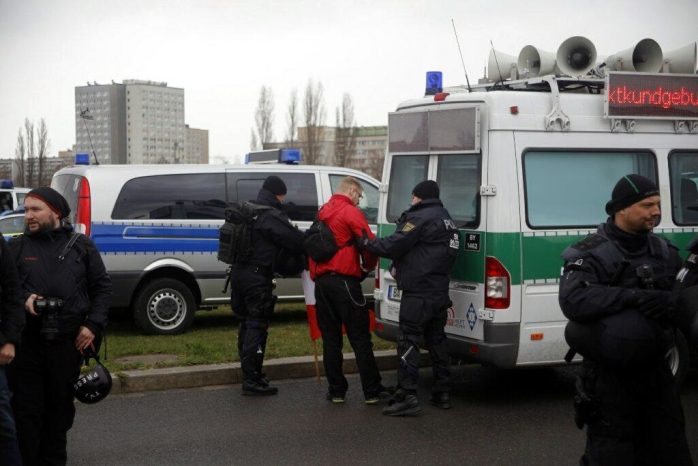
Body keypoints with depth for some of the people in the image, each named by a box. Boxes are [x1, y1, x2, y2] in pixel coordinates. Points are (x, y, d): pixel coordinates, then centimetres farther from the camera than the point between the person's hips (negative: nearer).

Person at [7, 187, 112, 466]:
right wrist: (24, 299, -15)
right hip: (27, 340, -1)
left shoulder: (81, 246, 6)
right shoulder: (17, 247, 5)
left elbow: (102, 287, 8)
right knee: (26, 407, -2)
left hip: (69, 340, 1)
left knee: (60, 405, 11)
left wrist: (93, 325, -1)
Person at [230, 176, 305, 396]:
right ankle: (252, 380, -5)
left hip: (239, 272, 9)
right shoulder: (272, 216, -14)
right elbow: (296, 241, -16)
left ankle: (249, 375, 25)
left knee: (247, 324, 16)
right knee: (257, 327, -6)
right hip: (257, 276, -9)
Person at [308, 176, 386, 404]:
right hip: (344, 281, -6)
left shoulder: (322, 213, 17)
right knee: (360, 338, -1)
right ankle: (372, 391, 2)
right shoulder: (351, 212, -6)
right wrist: (368, 267, 7)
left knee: (330, 338, 10)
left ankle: (336, 390, 11)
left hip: (321, 281, 6)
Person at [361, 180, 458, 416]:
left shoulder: (421, 218, -12)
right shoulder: (446, 220, 20)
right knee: (436, 339, 16)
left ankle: (407, 396, -13)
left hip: (418, 293, -10)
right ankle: (442, 393, 21)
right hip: (440, 293, 10)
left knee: (409, 341, -9)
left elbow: (395, 245, -14)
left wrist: (368, 243, -2)